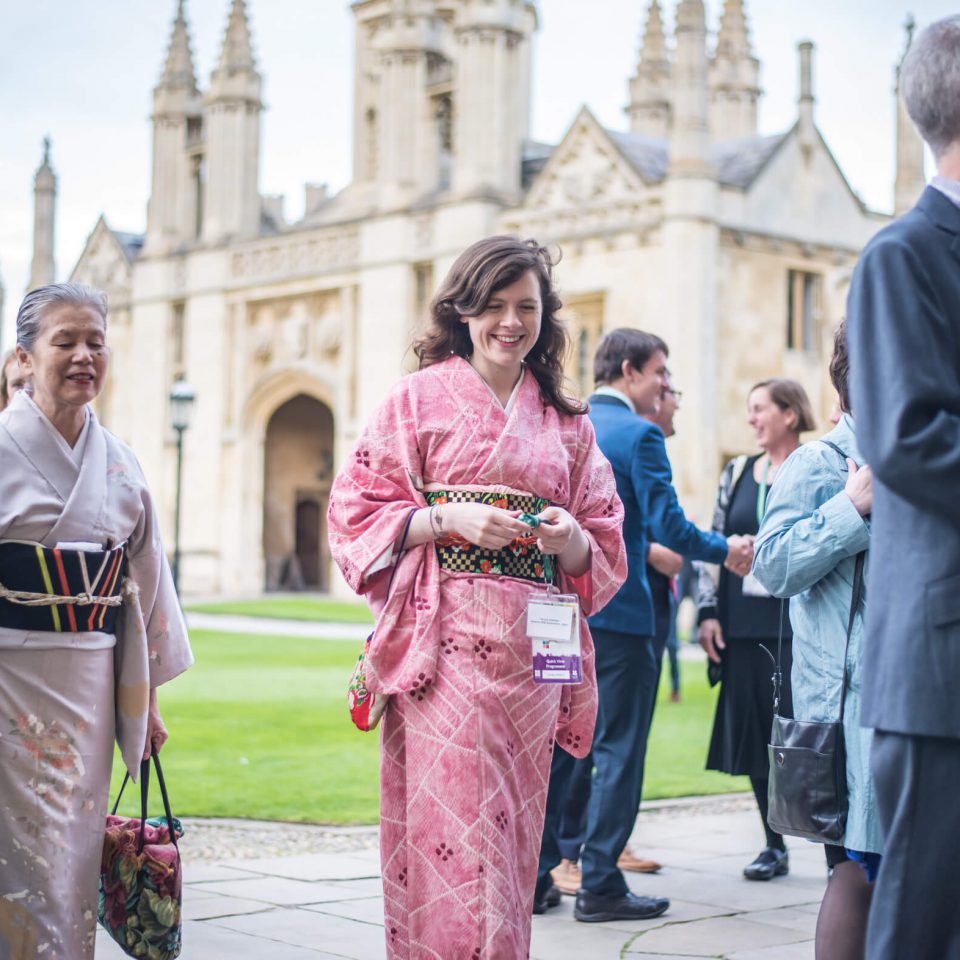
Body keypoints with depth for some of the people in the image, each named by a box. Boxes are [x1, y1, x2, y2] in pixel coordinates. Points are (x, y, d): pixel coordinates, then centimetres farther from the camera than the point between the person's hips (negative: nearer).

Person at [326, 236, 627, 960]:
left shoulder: (568, 422, 15)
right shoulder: (421, 397, 5)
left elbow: (601, 549, 16)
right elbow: (359, 511, 1)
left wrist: (570, 537, -6)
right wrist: (451, 519, -13)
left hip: (532, 648, 4)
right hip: (446, 637, -4)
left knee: (510, 828, 7)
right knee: (452, 822, -11)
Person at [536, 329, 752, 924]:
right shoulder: (639, 435, -11)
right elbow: (668, 527, -15)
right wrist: (726, 551, 1)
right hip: (616, 612, -7)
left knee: (555, 745, 13)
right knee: (619, 749, 1)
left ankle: (532, 874, 15)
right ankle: (601, 885, 4)